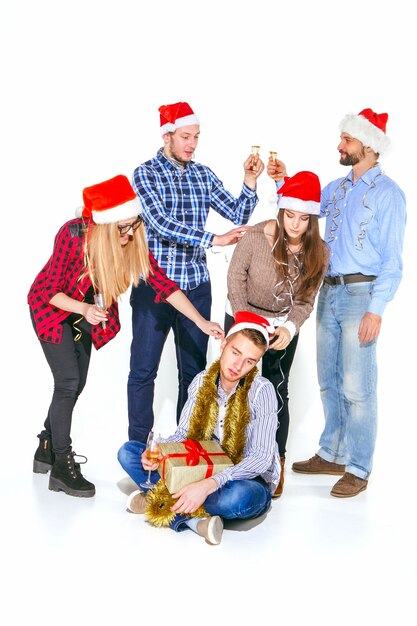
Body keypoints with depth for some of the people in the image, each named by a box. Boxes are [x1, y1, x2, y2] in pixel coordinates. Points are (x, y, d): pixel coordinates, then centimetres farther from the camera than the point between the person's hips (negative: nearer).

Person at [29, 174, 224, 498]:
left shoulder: (133, 241, -21)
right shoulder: (73, 235, -33)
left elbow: (163, 283, -19)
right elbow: (50, 291, -26)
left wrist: (202, 322, -25)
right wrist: (84, 309, -45)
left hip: (84, 309, 6)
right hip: (51, 306, -5)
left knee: (76, 384, 8)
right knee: (68, 381, -14)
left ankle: (46, 450, 27)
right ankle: (62, 466, -5)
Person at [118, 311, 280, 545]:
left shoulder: (261, 390, -18)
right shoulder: (202, 381, -3)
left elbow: (260, 458, -24)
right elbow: (183, 433, 2)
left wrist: (208, 485, -36)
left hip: (249, 479, -5)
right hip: (205, 472, 5)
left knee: (237, 496, -43)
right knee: (128, 452, -6)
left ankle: (162, 502, -19)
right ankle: (195, 519, -24)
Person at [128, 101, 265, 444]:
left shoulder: (204, 175, 8)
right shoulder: (146, 174, -6)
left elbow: (239, 215, 8)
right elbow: (161, 224, -20)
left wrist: (250, 181, -9)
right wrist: (214, 240, -27)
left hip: (196, 287, 4)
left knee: (194, 369, 10)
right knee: (143, 370, 3)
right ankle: (139, 445, 16)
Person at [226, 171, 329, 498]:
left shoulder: (318, 251, -15)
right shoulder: (257, 236, -23)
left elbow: (306, 300, -9)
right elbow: (235, 276, -12)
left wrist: (290, 329, -26)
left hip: (284, 326, 1)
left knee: (277, 392, 2)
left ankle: (276, 463, 10)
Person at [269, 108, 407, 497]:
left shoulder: (388, 193, -7)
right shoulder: (336, 188, 14)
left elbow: (392, 260, -11)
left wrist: (376, 309, -18)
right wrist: (284, 182, 4)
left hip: (360, 293, -7)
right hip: (328, 291, 7)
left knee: (356, 386, -4)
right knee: (329, 381, 14)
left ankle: (358, 469, 6)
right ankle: (332, 454, 27)